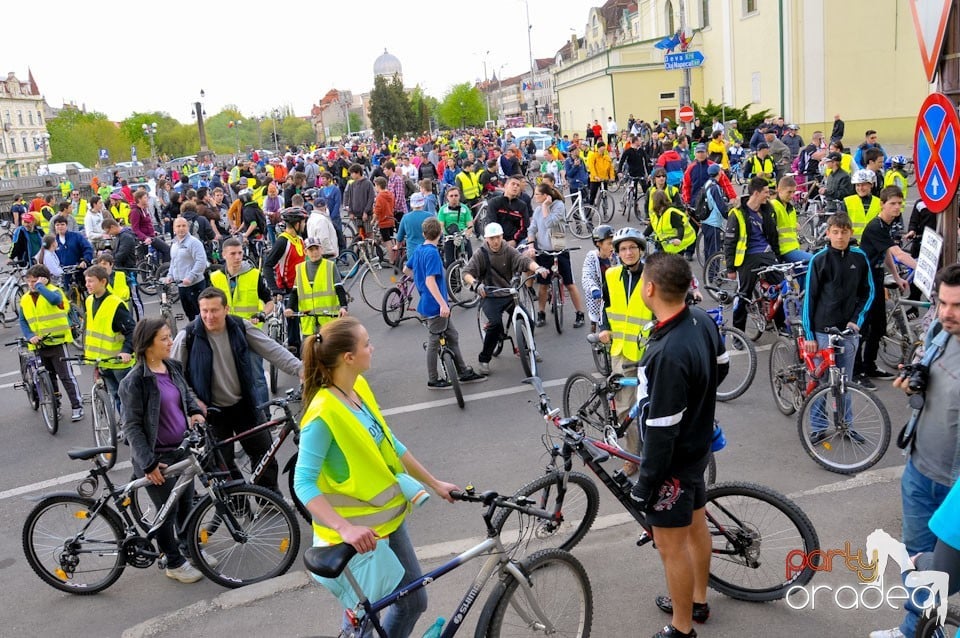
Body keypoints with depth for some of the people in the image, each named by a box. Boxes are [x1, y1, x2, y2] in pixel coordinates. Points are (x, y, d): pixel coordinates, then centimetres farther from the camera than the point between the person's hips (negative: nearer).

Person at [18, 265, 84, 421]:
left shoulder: (53, 291, -9)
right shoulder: (25, 299, 7)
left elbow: (55, 299, -34)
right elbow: (23, 322, 9)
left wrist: (39, 286, -23)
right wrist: (30, 336, -8)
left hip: (57, 342, -6)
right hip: (39, 345, 6)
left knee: (66, 376, -5)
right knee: (48, 378, 15)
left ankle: (77, 406, 1)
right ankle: (54, 406, 26)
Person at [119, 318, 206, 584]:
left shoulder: (173, 367, 1)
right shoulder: (134, 381, -20)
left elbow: (187, 393, 19)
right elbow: (132, 427, -17)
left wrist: (196, 410, -1)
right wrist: (148, 463, -19)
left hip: (183, 449, 6)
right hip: (157, 456, -6)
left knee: (186, 504, 19)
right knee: (168, 511, 8)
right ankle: (174, 564, 27)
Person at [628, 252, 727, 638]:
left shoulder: (667, 353, -36)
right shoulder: (702, 320, -9)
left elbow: (661, 431, -29)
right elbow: (721, 368, 10)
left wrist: (644, 483, -17)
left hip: (674, 461, -9)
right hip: (698, 447, 9)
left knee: (671, 546, 9)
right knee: (696, 525, 25)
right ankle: (697, 600, 47)